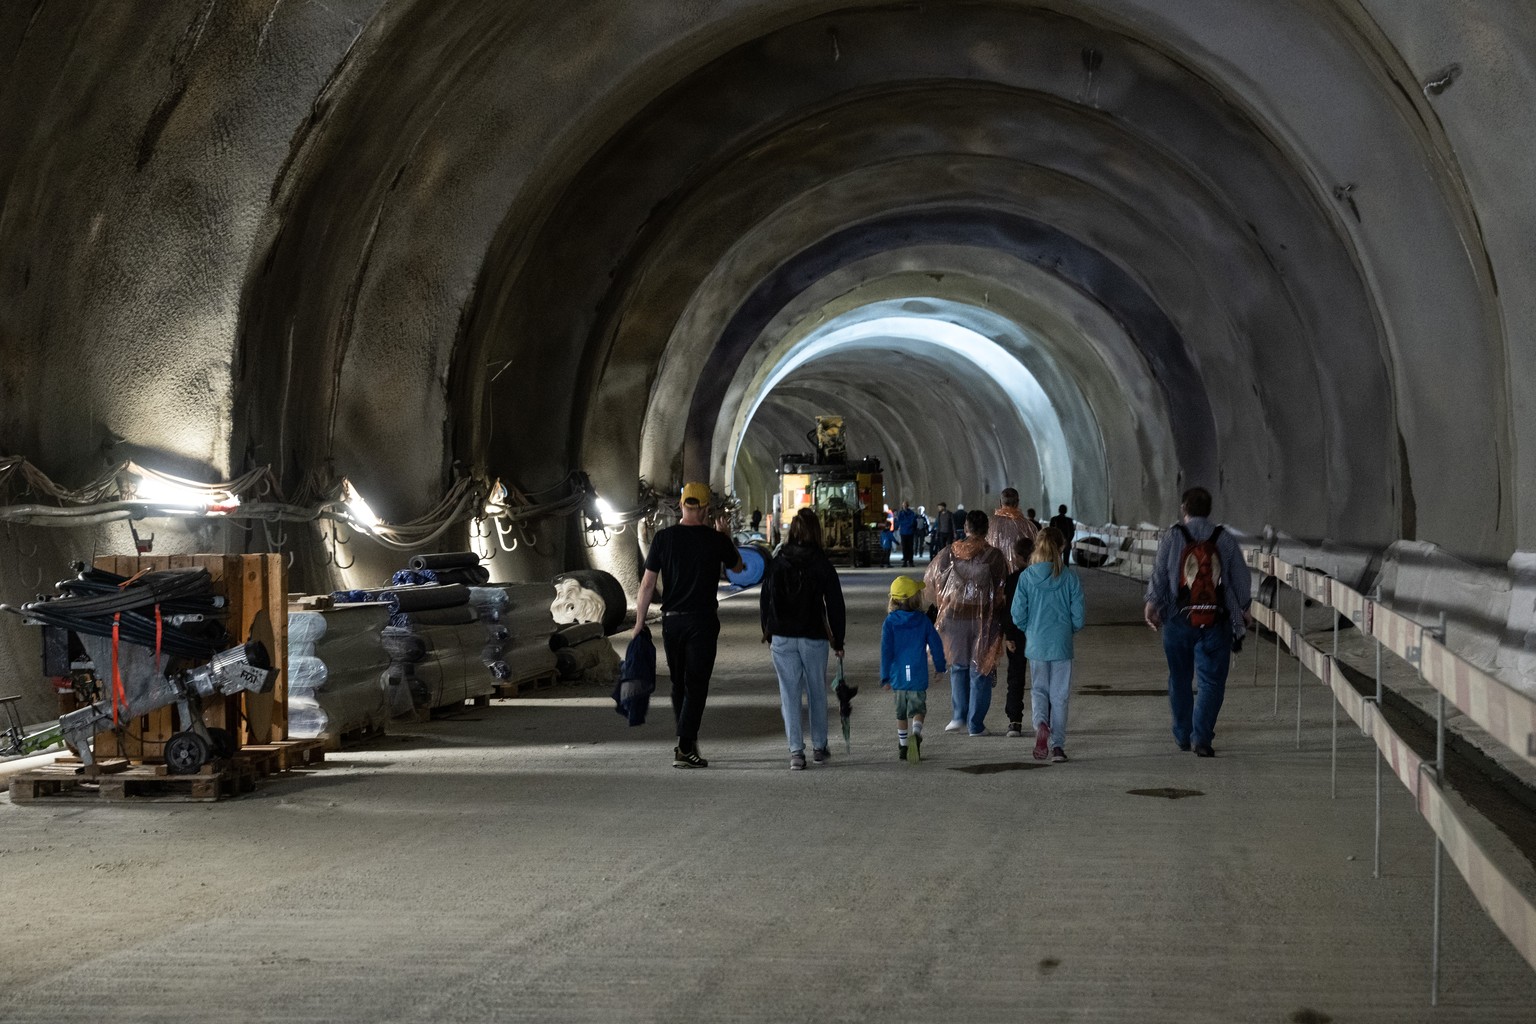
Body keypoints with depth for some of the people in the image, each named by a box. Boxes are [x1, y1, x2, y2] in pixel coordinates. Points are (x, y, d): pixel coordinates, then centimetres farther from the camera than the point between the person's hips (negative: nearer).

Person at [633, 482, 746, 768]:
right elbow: (738, 567, 16)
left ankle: (688, 742, 25)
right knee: (696, 686, -1)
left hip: (671, 621, 3)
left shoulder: (664, 538, -2)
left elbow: (647, 584, -2)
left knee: (679, 684, 16)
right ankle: (684, 749, -9)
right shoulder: (715, 540, -5)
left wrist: (639, 623, 3)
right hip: (703, 621, -3)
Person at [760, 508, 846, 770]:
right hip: (814, 638, -1)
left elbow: (765, 601, 5)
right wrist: (838, 641, 3)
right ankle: (819, 747, 23)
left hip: (782, 638, 1)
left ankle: (796, 751, -4)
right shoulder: (822, 564, -6)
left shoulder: (777, 562, 0)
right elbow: (835, 604, -4)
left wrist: (768, 633, 16)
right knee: (816, 693, 14)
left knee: (790, 694, 3)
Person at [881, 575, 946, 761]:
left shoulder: (890, 622, -4)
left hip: (898, 676, 1)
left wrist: (885, 676, -4)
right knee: (918, 709, 4)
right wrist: (939, 667, 17)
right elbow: (936, 644, 2)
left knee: (901, 712, 16)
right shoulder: (923, 620, -3)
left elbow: (886, 650, -7)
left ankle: (903, 746, 22)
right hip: (918, 676, -1)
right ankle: (916, 733, -25)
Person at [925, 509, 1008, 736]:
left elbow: (932, 580, 5)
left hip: (955, 615, 1)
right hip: (985, 619, -1)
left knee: (958, 666, 19)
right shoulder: (994, 556, -9)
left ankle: (959, 715, 12)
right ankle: (976, 724, 7)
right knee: (981, 670, 7)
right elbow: (1003, 588, -7)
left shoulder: (950, 553, -4)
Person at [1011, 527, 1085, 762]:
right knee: (1059, 694, 10)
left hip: (1036, 645, 0)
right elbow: (1078, 617, -5)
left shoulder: (1027, 577, -7)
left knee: (1039, 689, 16)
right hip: (1062, 645, 0)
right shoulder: (1070, 578, -8)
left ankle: (1041, 723, -13)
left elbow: (1018, 615, -5)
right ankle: (1057, 745, 10)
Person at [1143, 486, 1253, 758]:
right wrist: (1243, 609, 20)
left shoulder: (1172, 537, -2)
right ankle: (1202, 737, -9)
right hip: (1216, 621, 0)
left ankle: (1182, 735, 23)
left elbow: (1159, 574, -4)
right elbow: (1241, 578, 8)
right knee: (1211, 681, 2)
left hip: (1179, 621, 0)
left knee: (1179, 678, 15)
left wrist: (1152, 603, 6)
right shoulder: (1226, 540, 3)